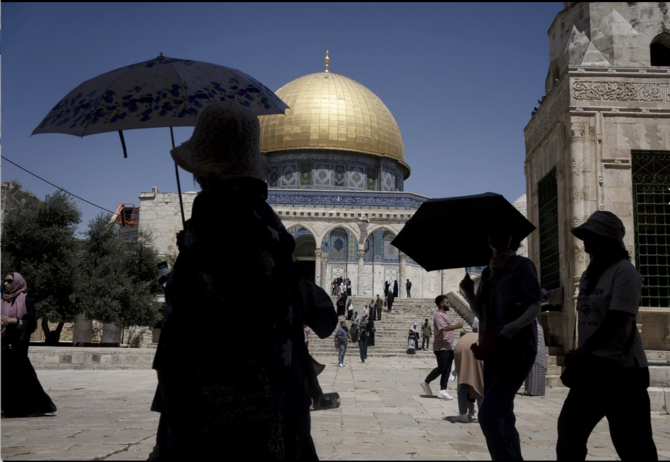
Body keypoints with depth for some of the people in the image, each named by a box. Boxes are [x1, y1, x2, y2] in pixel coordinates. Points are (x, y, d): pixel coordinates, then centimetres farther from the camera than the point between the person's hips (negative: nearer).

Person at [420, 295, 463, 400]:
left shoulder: (444, 315, 20)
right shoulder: (438, 315, -12)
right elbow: (444, 328, -26)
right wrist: (457, 326, -23)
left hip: (449, 347, 10)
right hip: (441, 347, -10)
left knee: (447, 369, 5)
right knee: (441, 368, -10)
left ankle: (443, 391, 5)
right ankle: (426, 382, 7)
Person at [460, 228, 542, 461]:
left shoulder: (523, 266, -6)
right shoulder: (488, 272, 14)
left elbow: (535, 306, -14)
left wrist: (514, 326, -32)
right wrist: (469, 293, -3)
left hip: (516, 349, -8)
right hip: (494, 350, 8)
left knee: (489, 414, -15)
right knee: (502, 416, 14)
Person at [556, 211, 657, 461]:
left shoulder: (624, 271, -11)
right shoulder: (589, 274, 13)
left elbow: (617, 318, -20)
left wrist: (583, 350, -25)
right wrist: (578, 357, 12)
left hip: (621, 368, -8)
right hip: (592, 367, 8)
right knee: (569, 432, 7)